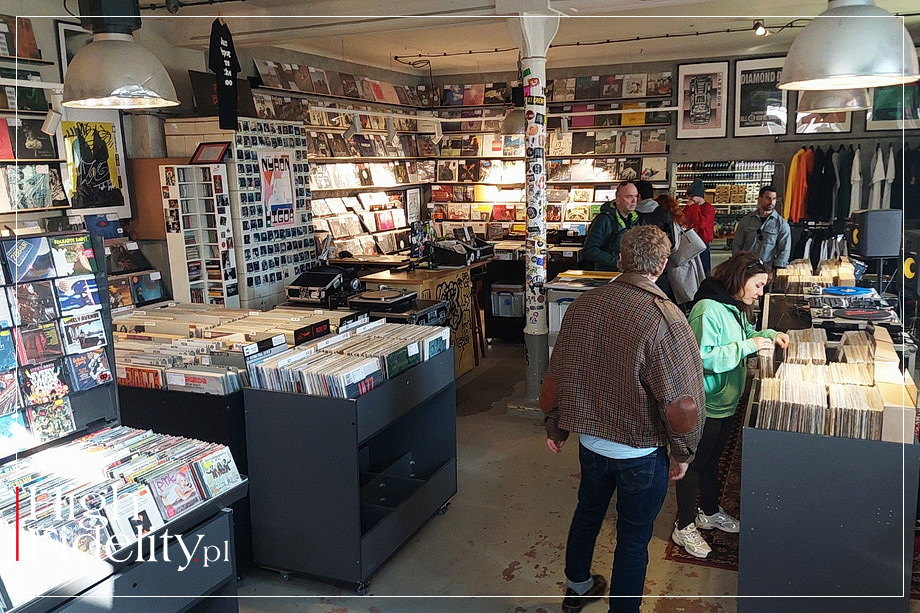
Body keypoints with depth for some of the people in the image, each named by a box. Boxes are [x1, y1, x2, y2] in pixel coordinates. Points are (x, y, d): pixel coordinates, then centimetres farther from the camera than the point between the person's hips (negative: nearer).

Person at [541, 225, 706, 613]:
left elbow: (556, 376, 0)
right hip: (642, 452, -5)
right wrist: (683, 452, -5)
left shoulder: (582, 305, -9)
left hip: (590, 441, 6)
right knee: (633, 537, 14)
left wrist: (555, 428, 15)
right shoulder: (664, 318, -25)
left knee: (587, 513, 27)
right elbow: (682, 402, -23)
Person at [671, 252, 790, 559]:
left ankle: (710, 512, 43)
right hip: (705, 403, -10)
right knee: (695, 462, 5)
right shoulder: (708, 309, -26)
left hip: (725, 401, 10)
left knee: (712, 458, 24)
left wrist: (769, 335, 3)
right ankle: (685, 527, 19)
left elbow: (744, 334, 22)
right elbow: (704, 357, -31)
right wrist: (748, 346, -28)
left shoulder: (736, 307, 6)